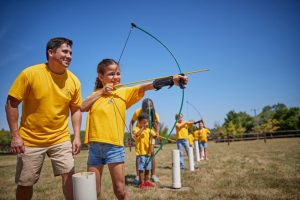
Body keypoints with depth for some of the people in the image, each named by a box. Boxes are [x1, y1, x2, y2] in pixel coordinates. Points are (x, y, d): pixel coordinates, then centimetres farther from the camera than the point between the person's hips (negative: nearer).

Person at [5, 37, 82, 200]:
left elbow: (76, 110, 5)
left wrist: (77, 137, -2)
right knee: (25, 183, 10)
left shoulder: (73, 81, -5)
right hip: (30, 139, -1)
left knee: (69, 176, -3)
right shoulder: (30, 73, -14)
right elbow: (11, 104, -9)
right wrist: (15, 136, -13)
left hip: (61, 139, 2)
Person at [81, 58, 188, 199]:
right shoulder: (96, 94, 11)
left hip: (115, 146, -2)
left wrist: (171, 79, -26)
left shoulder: (124, 92, 3)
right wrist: (101, 92, -5)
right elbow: (82, 107, -5)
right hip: (95, 145, 2)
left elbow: (144, 87, -12)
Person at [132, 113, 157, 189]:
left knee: (147, 168, 15)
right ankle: (141, 183, 5)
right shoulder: (137, 129, -5)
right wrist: (143, 128, -30)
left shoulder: (149, 129, 12)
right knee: (141, 168, -4)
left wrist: (152, 135, -16)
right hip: (140, 152, -6)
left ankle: (146, 181, 29)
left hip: (148, 152, 6)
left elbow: (154, 136, 5)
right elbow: (136, 134, -26)